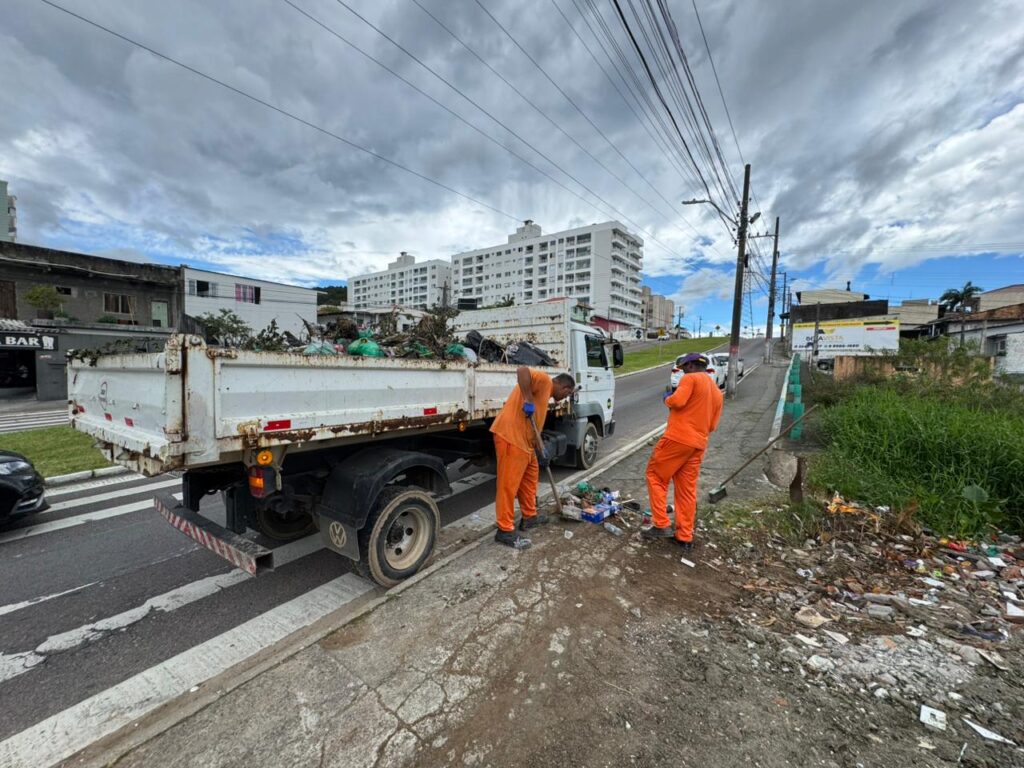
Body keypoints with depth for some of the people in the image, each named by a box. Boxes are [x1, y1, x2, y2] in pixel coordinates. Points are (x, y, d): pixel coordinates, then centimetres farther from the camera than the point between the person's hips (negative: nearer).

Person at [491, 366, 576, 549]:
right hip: (510, 436, -11)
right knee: (509, 484, -3)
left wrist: (541, 451, 23)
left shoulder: (545, 393, 23)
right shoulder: (544, 380, -6)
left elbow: (534, 426, 24)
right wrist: (527, 400, -26)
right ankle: (505, 530, 8)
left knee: (530, 475, 22)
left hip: (523, 439, 11)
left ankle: (529, 517, 36)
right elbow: (522, 370, -27)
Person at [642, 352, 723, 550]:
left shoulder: (690, 378, -3)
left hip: (678, 438, -7)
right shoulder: (717, 392, 20)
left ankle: (661, 525, 2)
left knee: (655, 476, 6)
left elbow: (677, 401, -18)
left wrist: (666, 398, 2)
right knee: (687, 490, 12)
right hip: (698, 444, 8)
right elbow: (713, 425, 20)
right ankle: (685, 536, 17)